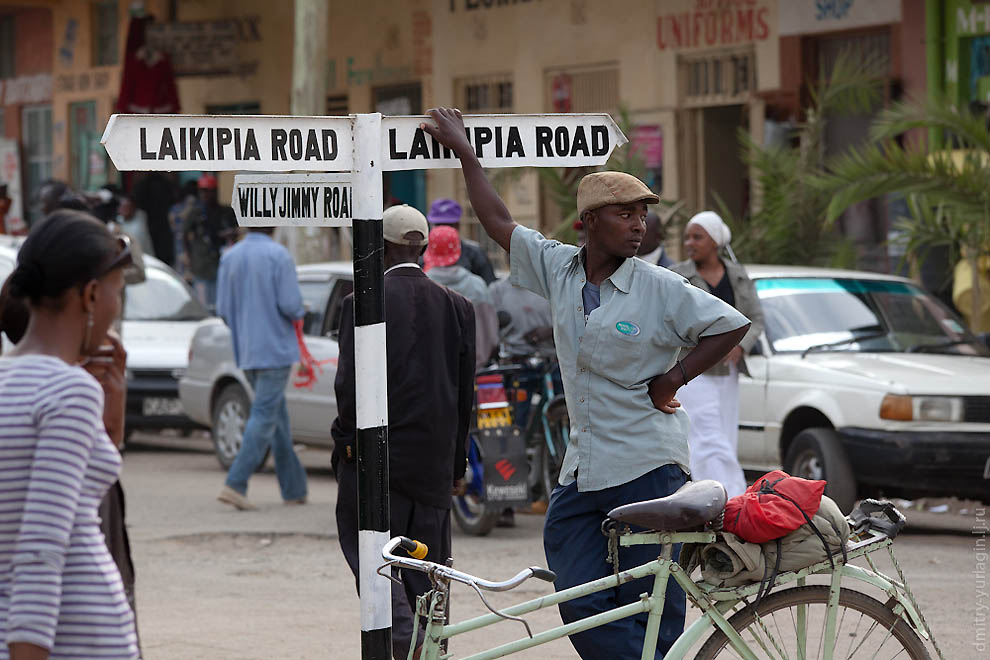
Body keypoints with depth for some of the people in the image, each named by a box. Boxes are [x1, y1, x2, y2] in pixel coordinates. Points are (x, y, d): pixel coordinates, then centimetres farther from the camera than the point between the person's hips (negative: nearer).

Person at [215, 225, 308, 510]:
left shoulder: (230, 257, 6)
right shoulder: (278, 255, -12)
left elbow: (223, 310, 6)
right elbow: (290, 305, -17)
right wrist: (300, 313, 5)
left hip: (246, 353, 6)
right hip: (275, 349, -6)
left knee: (277, 415, 14)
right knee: (264, 417, -6)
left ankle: (294, 489, 17)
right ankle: (235, 485, -16)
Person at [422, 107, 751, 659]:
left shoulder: (661, 289, -6)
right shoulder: (559, 268, 7)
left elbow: (733, 325, -6)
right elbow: (498, 222, 17)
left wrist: (672, 379, -7)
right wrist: (463, 150, 20)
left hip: (648, 472, -5)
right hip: (582, 475, 5)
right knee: (582, 608, -1)